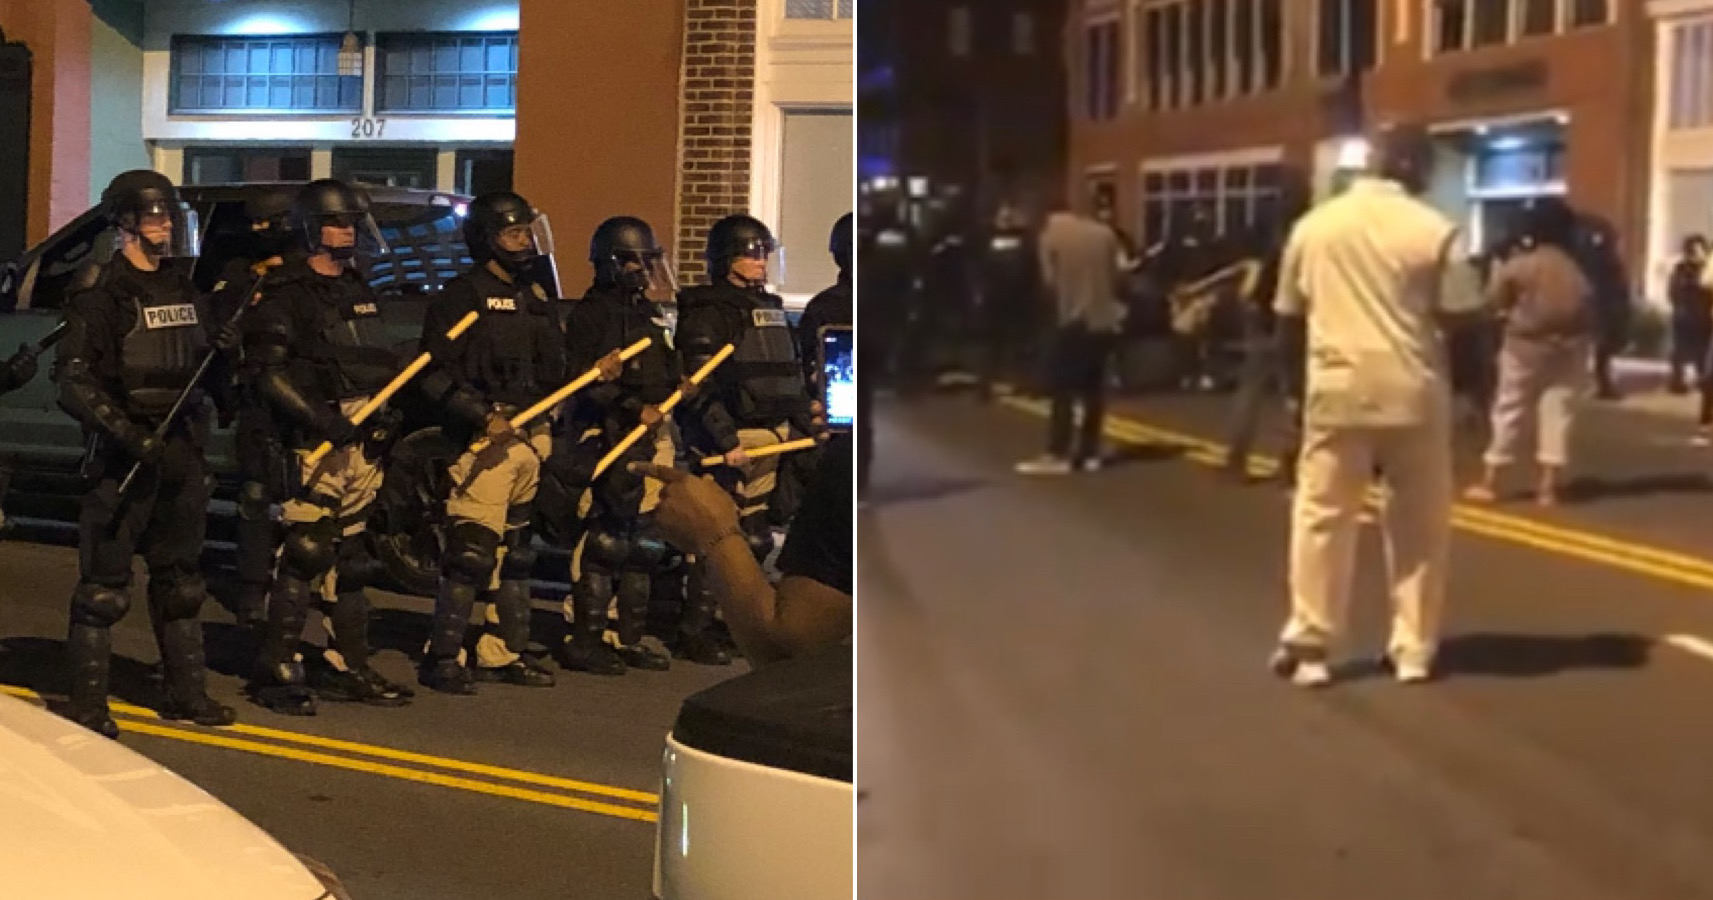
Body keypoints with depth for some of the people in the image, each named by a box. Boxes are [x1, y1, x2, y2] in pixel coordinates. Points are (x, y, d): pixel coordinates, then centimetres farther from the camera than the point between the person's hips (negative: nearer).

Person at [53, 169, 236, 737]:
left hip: (181, 451, 7)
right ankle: (87, 704, 3)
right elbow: (73, 378, -16)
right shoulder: (101, 295, -9)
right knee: (104, 584, -3)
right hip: (123, 455, -7)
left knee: (179, 578, 14)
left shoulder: (183, 290, 15)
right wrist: (126, 433, -25)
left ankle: (187, 692, 23)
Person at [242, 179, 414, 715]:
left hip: (363, 443, 8)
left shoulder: (359, 291, 19)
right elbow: (268, 371, -16)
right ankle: (276, 671, -5)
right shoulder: (286, 295, -6)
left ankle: (350, 669, 20)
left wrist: (388, 415, 14)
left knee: (354, 558, 12)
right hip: (315, 444, -8)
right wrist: (326, 421, -22)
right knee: (305, 554, -12)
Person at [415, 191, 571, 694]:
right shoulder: (463, 296, -7)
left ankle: (506, 653, 22)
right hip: (486, 440, -8)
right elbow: (435, 373, -14)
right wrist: (483, 416, -21)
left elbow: (553, 368, 25)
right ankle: (443, 658, -3)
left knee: (515, 551, 14)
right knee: (472, 550, -11)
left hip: (532, 439, 8)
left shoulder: (536, 295, 18)